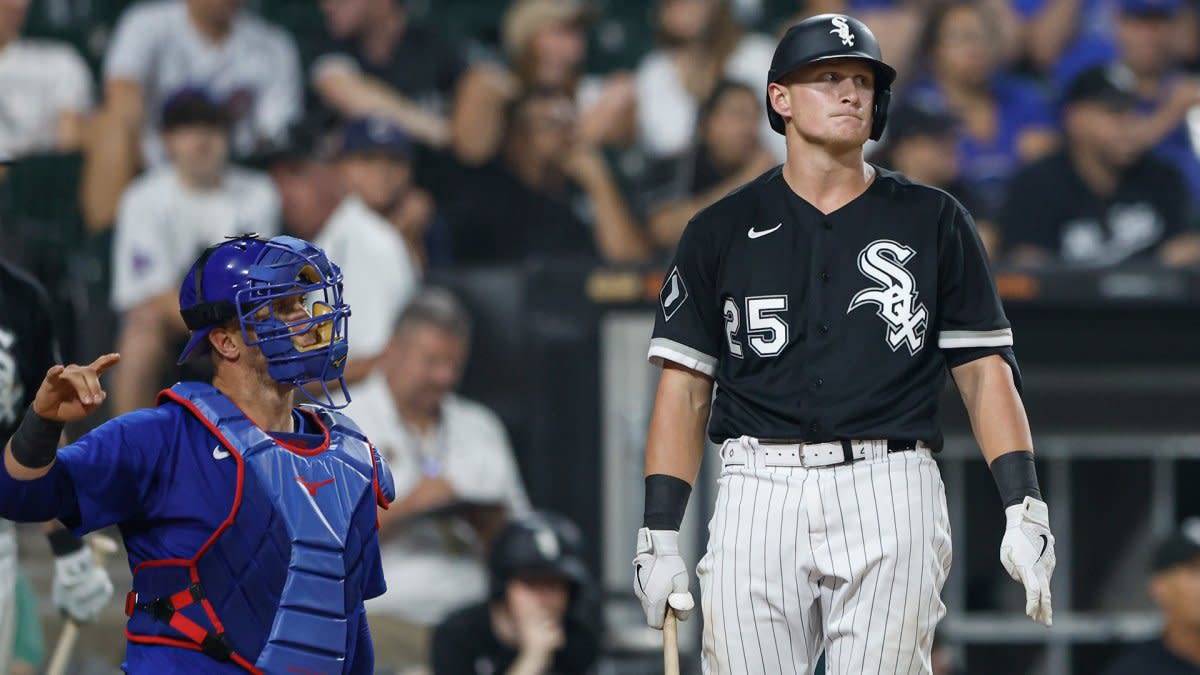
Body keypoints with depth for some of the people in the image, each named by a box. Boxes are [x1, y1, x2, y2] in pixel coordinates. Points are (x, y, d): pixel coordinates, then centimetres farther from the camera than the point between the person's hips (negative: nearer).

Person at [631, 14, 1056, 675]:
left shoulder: (933, 222, 11)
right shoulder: (722, 230, 12)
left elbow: (986, 371, 8)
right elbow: (685, 390, 10)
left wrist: (1023, 510, -4)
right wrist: (659, 538, 1)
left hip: (890, 496, 0)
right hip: (759, 491, 1)